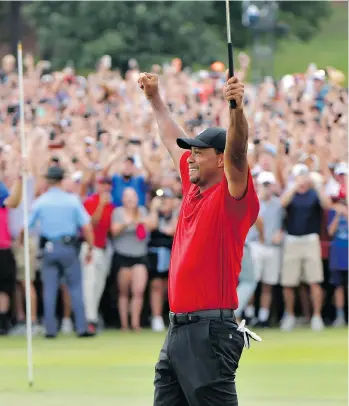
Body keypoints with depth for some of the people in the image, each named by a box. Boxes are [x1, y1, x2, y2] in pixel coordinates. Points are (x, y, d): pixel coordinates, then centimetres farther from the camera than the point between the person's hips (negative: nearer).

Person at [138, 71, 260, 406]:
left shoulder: (232, 196, -7)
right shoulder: (193, 188, 15)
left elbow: (237, 153, -26)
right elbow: (173, 139, 29)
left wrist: (237, 109, -42)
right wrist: (155, 98, 35)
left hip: (210, 331, -9)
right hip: (177, 329, 9)